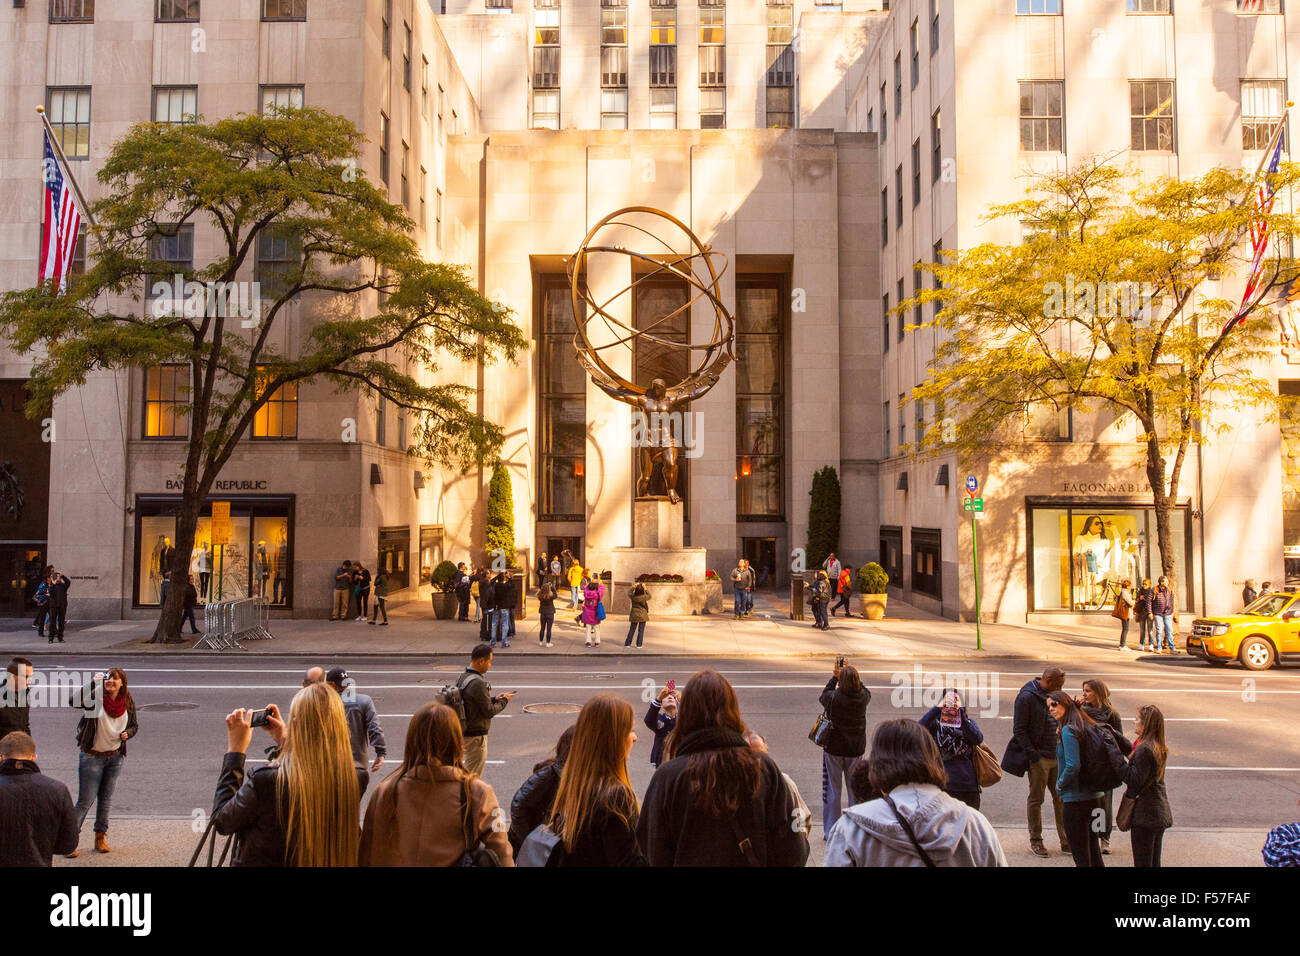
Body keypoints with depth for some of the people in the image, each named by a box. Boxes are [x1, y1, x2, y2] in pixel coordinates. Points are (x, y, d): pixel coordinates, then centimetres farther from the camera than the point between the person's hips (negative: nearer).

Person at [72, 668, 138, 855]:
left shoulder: (127, 704, -1)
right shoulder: (95, 698, -14)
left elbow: (134, 725, 11)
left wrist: (127, 733, -10)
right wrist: (93, 683, -37)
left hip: (115, 757, 4)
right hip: (92, 757, -4)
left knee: (106, 798, 14)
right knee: (85, 801, -2)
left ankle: (100, 837, 25)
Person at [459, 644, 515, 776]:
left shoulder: (463, 677, 5)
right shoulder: (478, 683, -24)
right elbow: (489, 711, -19)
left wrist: (494, 698, 8)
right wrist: (504, 701, -4)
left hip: (464, 732, 9)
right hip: (476, 736, -9)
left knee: (467, 771, 22)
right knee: (474, 776, 2)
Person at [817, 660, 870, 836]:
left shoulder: (833, 698, -19)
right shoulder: (863, 697, -12)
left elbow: (822, 697, 5)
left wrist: (834, 677, 11)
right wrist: (851, 673, 13)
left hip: (833, 748, -2)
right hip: (856, 749, 2)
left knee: (833, 790, 9)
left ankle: (830, 831, 15)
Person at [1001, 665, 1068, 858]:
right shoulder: (1027, 697, -13)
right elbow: (1019, 730, -13)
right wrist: (1033, 754, -17)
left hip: (1056, 756, 7)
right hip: (1039, 758, -7)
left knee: (1061, 798, 9)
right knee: (1036, 799, 4)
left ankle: (1066, 841, 18)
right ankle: (1035, 841, 15)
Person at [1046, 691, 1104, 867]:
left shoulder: (1068, 730, -18)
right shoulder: (1088, 726, 8)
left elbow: (1073, 766, -24)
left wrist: (1059, 786, -7)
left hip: (1076, 799, -9)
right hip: (1095, 795, 9)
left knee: (1081, 857, 2)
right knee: (1094, 853, 19)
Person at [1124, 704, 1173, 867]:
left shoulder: (1143, 750, -19)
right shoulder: (1159, 748, 9)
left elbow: (1134, 781, -21)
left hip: (1145, 815, -9)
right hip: (1160, 813, 9)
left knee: (1142, 862, -2)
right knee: (1154, 862, 16)